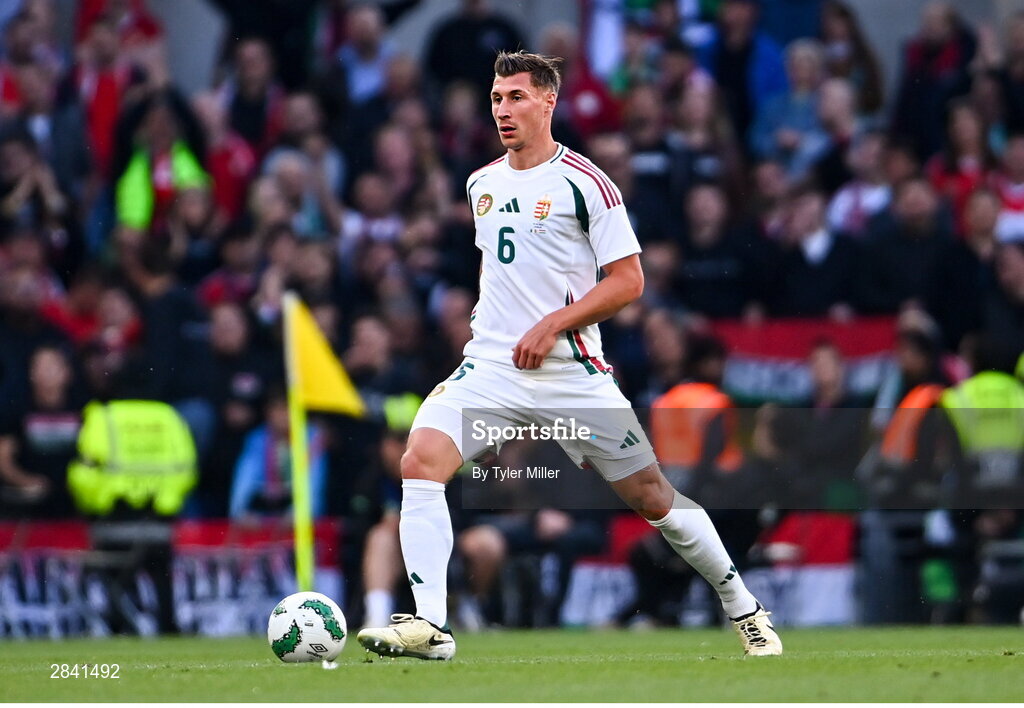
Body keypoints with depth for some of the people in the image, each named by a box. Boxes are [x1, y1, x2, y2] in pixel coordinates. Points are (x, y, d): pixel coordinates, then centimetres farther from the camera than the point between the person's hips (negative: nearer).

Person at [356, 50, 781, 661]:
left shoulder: (584, 183, -7)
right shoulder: (482, 183, 12)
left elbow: (629, 280, -8)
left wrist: (553, 323, -16)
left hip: (571, 371, -4)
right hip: (491, 362, 4)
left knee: (650, 495, 2)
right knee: (421, 461, -21)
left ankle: (743, 607, 25)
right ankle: (430, 627, -26)